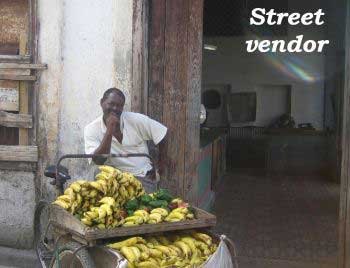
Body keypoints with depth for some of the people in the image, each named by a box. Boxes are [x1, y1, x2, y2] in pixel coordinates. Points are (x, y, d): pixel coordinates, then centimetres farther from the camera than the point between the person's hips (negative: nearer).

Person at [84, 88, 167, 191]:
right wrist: (109, 131, -24)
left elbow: (165, 140, -2)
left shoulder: (136, 120, -5)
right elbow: (98, 161, -17)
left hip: (145, 178, -2)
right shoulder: (91, 129, -5)